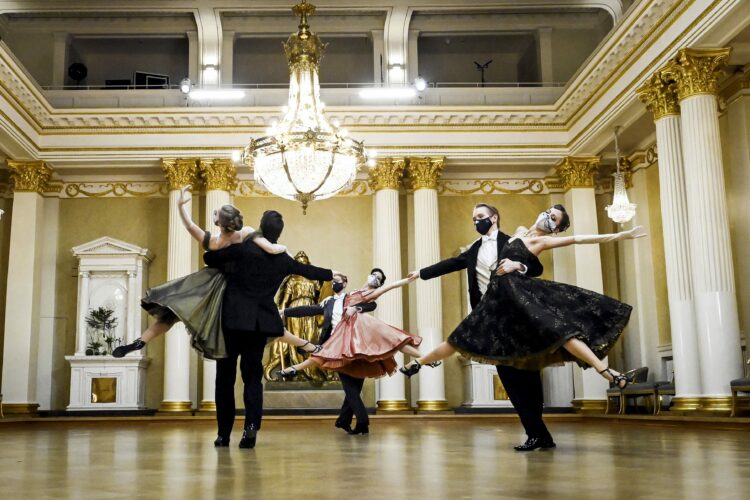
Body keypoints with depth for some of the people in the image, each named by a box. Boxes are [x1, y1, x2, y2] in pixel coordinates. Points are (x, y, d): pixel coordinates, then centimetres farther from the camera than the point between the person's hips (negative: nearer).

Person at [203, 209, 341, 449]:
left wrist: (226, 266, 19)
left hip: (233, 319, -3)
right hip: (261, 322, 3)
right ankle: (252, 424, -14)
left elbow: (209, 257, -2)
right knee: (253, 375, 8)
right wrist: (331, 274, 44)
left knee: (225, 375, 6)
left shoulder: (245, 247, -5)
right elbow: (308, 270, 26)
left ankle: (224, 434, 10)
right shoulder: (283, 259, 8)